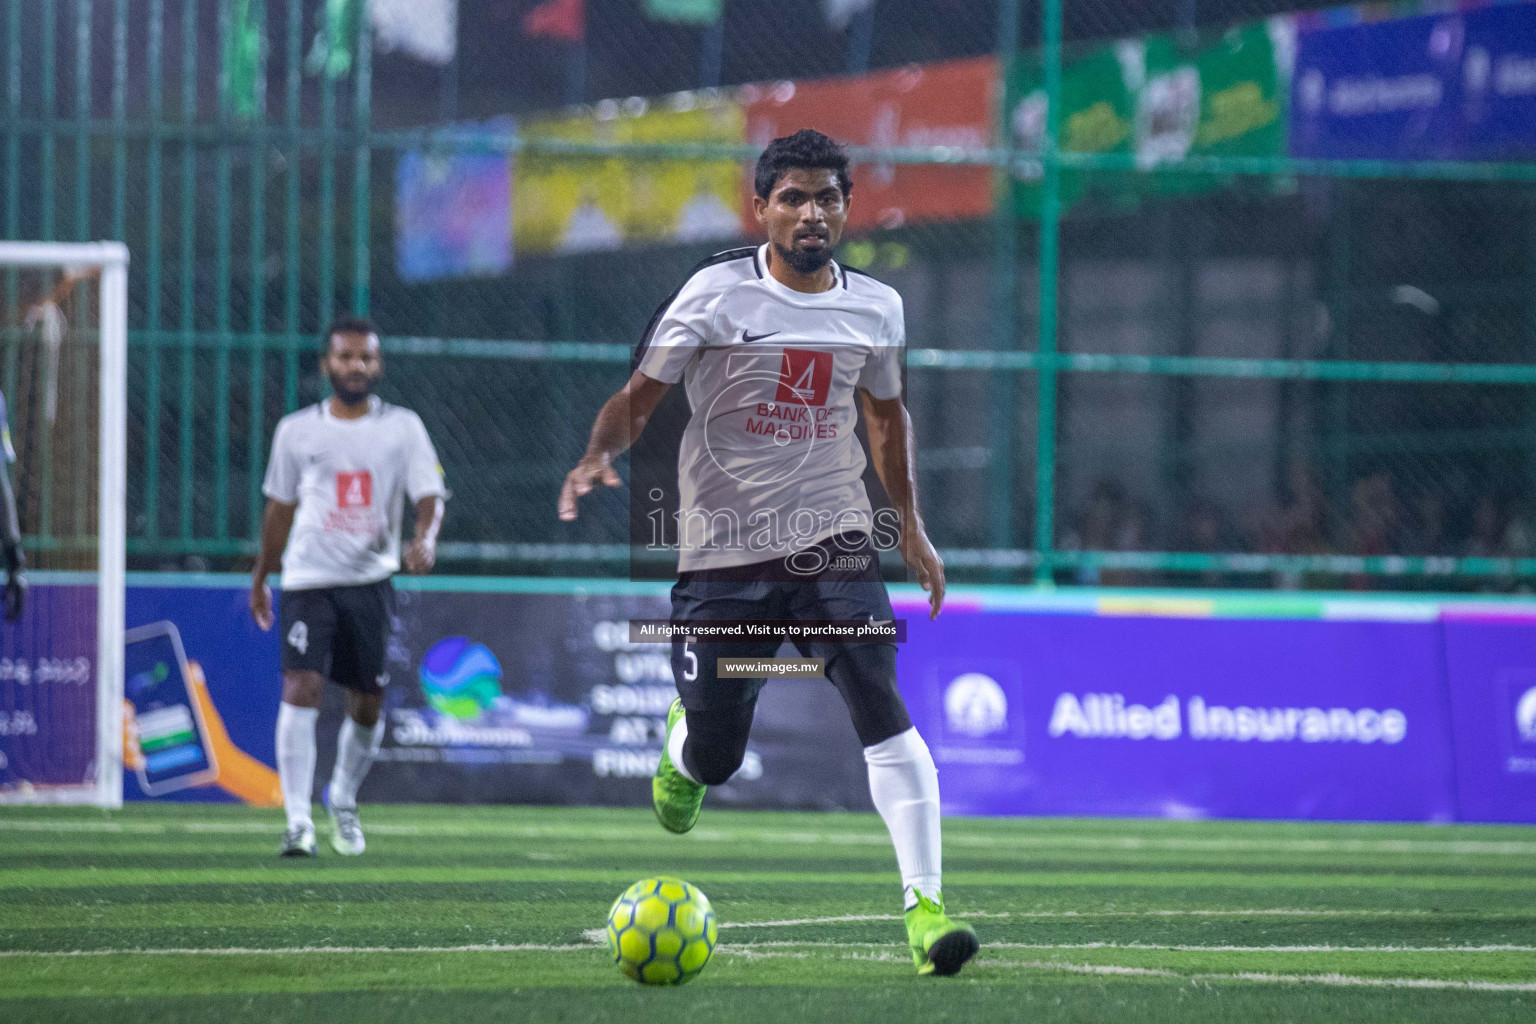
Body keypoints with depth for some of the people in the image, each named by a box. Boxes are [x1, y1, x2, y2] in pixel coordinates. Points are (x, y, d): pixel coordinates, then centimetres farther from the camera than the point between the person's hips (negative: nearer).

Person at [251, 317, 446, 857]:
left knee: (367, 704, 6)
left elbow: (429, 497, -4)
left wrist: (425, 538, -25)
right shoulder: (297, 430, 7)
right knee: (301, 686, -18)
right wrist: (261, 578, 22)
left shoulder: (402, 427, 4)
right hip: (308, 579, -1)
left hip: (371, 580, 1)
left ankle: (343, 800, 33)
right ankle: (298, 822, -21)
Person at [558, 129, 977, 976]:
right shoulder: (716, 294, -6)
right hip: (723, 551, -1)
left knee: (880, 704, -20)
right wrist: (599, 455, -24)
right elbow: (639, 396, -4)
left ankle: (924, 903, -21)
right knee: (714, 759, 5)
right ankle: (684, 735, 45)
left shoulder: (876, 308, 6)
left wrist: (909, 524, 24)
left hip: (833, 541, 2)